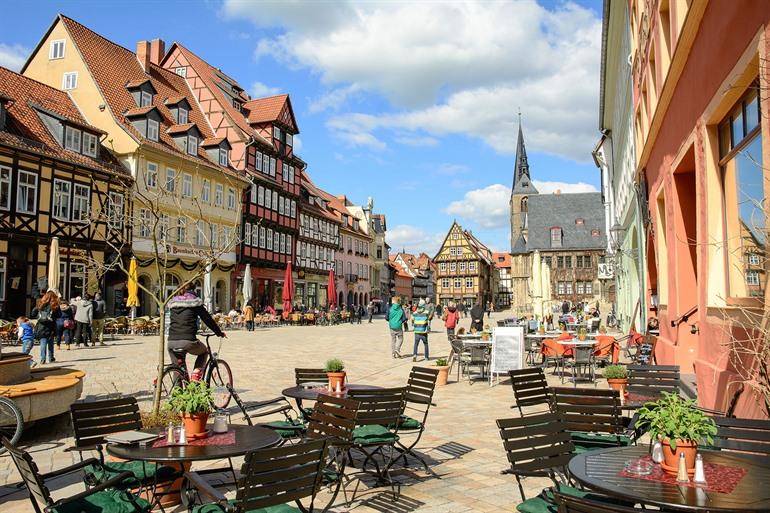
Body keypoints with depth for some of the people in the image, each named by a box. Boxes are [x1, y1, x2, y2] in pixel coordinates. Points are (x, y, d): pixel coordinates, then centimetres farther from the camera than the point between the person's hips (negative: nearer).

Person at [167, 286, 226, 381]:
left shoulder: (173, 303, 18)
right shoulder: (194, 303, 6)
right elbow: (207, 319, 9)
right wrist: (219, 332, 21)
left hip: (171, 342, 4)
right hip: (188, 341, -4)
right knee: (204, 352, 27)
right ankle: (196, 372, 6)